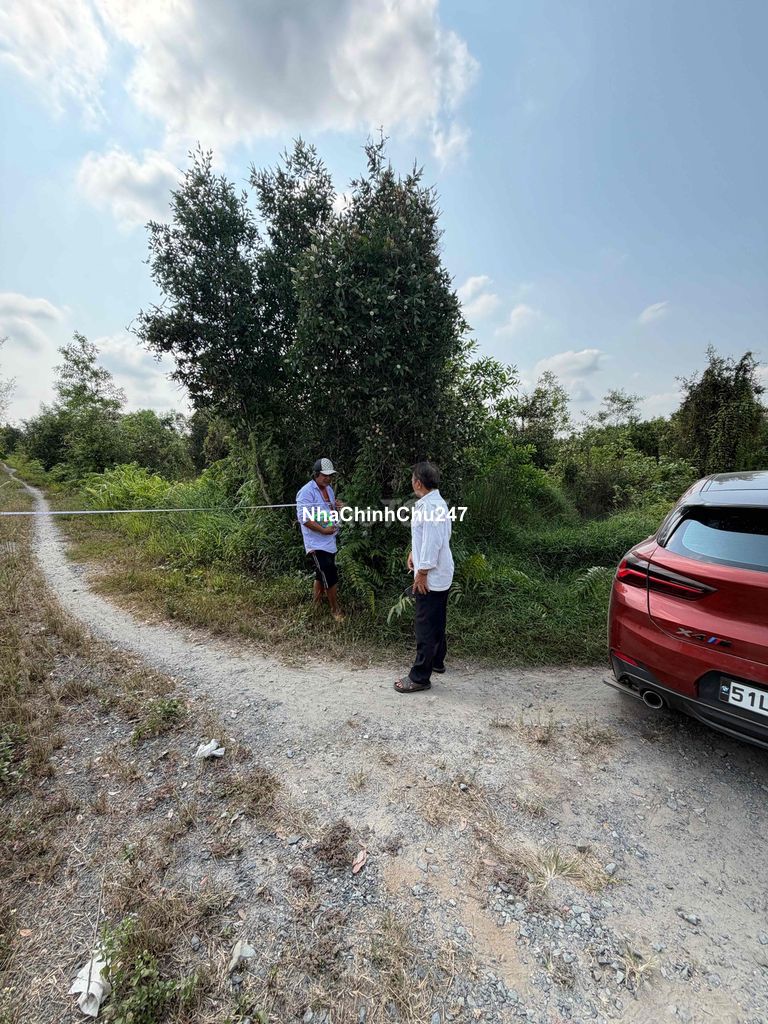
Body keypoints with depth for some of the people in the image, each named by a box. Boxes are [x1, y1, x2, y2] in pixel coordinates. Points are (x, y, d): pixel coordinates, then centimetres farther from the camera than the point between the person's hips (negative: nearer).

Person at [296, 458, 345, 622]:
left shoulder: (329, 489, 10)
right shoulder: (307, 492, -17)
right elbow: (303, 518, -22)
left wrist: (337, 507, -2)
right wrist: (324, 530, -20)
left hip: (330, 540, 9)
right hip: (317, 542, -9)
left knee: (322, 575, 19)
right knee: (331, 577, -7)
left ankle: (316, 605, 36)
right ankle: (336, 610, 10)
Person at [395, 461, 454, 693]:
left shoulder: (428, 507, -23)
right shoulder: (437, 502, 10)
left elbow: (432, 543, -25)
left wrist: (422, 573, -19)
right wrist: (414, 551, 10)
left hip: (431, 577, -10)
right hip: (442, 574, 10)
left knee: (425, 627, 0)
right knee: (437, 622, 22)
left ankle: (420, 677, 11)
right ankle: (437, 661, 38)